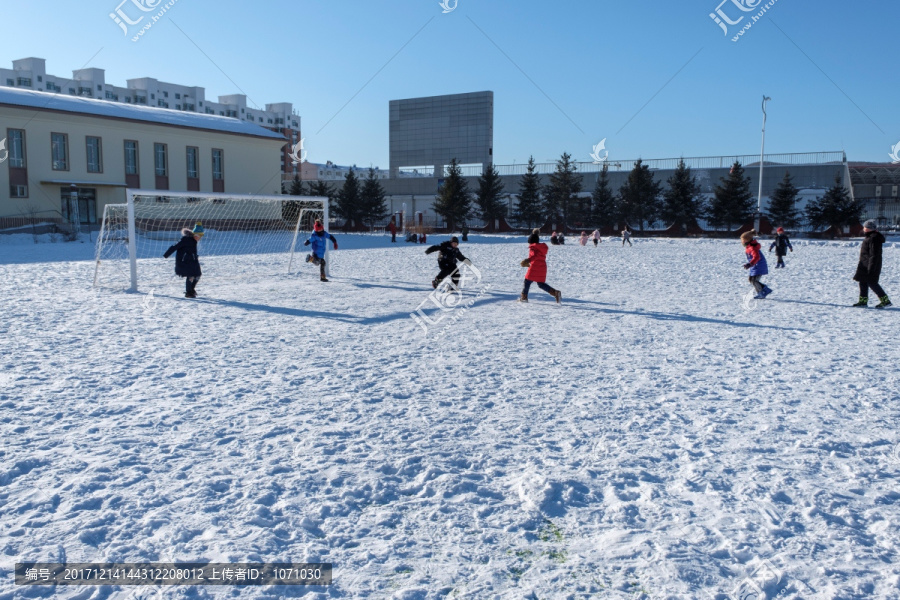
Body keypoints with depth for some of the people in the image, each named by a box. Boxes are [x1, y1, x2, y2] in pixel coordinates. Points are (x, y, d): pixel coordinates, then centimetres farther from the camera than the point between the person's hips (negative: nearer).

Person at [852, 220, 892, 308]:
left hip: (871, 265, -10)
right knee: (863, 283, 11)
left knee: (872, 283, -7)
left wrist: (871, 268, -24)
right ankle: (863, 301, 15)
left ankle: (885, 301, -2)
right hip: (865, 265, 10)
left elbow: (874, 255, -22)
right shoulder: (869, 237, 14)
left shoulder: (874, 238, -18)